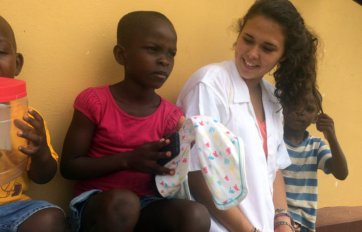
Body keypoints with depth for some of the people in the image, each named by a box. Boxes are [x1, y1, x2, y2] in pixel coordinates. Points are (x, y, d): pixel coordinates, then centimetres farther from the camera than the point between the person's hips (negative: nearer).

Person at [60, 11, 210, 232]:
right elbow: (69, 166, -7)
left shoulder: (171, 115, 2)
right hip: (95, 201, -3)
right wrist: (127, 159, -19)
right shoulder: (94, 101, -7)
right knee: (123, 202, -38)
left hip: (145, 205, 4)